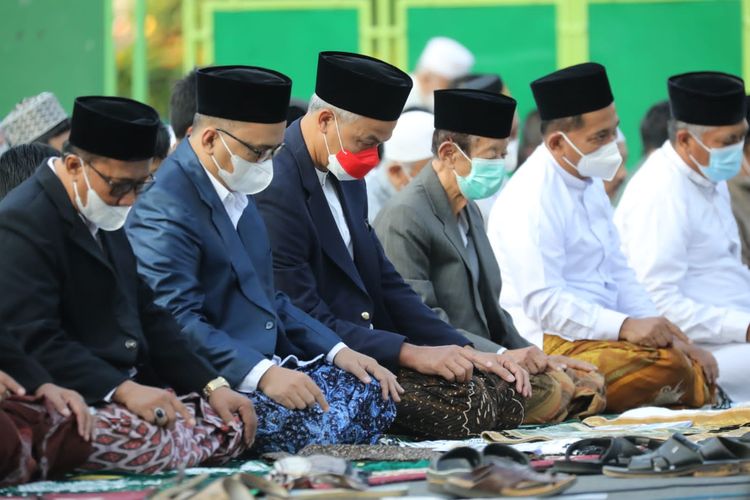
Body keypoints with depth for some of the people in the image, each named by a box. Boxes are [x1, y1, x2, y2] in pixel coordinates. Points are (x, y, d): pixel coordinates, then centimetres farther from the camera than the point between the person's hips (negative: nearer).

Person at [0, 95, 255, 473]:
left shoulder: (103, 216, 17)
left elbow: (144, 314, 18)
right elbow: (32, 340, -24)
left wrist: (211, 385, 5)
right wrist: (123, 390, -30)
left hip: (133, 389, 9)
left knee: (236, 425, -9)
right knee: (154, 441, -33)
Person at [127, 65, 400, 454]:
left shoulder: (237, 192, 17)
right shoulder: (165, 210, -16)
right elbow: (176, 320, -24)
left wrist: (336, 350, 8)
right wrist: (262, 374, -32)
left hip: (266, 363, 10)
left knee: (377, 396, -6)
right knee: (324, 422, -27)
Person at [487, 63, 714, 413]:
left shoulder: (590, 183, 15)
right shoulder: (531, 200, -16)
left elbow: (617, 271, 19)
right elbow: (542, 301, -22)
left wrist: (658, 328, 3)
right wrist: (625, 327, -26)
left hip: (596, 332, 10)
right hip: (550, 344, -10)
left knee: (701, 364, -5)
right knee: (668, 366, -27)